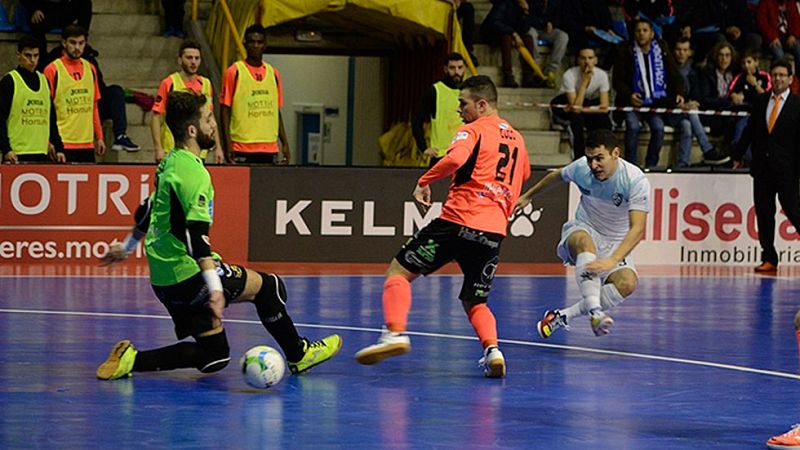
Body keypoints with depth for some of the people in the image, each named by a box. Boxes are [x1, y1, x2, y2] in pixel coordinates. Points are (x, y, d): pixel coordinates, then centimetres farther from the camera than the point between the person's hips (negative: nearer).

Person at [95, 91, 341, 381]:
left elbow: (147, 211, 27)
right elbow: (195, 235, -27)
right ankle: (298, 355, 16)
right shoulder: (194, 173, -17)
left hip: (163, 279, 9)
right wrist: (214, 287, -32)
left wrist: (127, 247, 42)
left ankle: (131, 359, 2)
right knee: (267, 286, 3)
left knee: (214, 356, 10)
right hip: (187, 274, -9)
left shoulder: (170, 163, 12)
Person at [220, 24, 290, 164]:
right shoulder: (234, 72, -1)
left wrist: (285, 143, 11)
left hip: (270, 147, 4)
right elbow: (225, 110, -3)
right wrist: (228, 144, -11)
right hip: (242, 148, -4)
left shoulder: (274, 74, 13)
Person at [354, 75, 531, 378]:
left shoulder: (473, 131, -3)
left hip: (458, 221, -6)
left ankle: (395, 332, -16)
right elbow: (523, 176, 34)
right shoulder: (516, 138, 18)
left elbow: (455, 159, -22)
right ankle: (492, 348, -11)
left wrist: (424, 182, -11)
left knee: (399, 272, 4)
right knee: (475, 303, 17)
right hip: (494, 232, 6)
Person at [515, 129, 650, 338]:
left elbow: (637, 228, -32)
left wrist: (612, 260, -47)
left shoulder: (636, 180, -23)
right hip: (581, 231, 1)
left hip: (615, 244, -1)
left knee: (628, 283, -33)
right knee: (586, 242, -39)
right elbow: (556, 176, 13)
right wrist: (528, 196, 28)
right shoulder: (581, 168, -12)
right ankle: (595, 312, -52)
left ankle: (563, 316, -25)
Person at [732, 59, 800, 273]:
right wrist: (738, 155, 16)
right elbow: (750, 131, 16)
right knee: (763, 214, 5)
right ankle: (769, 258, 11)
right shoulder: (760, 101, 9)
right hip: (762, 167, 4)